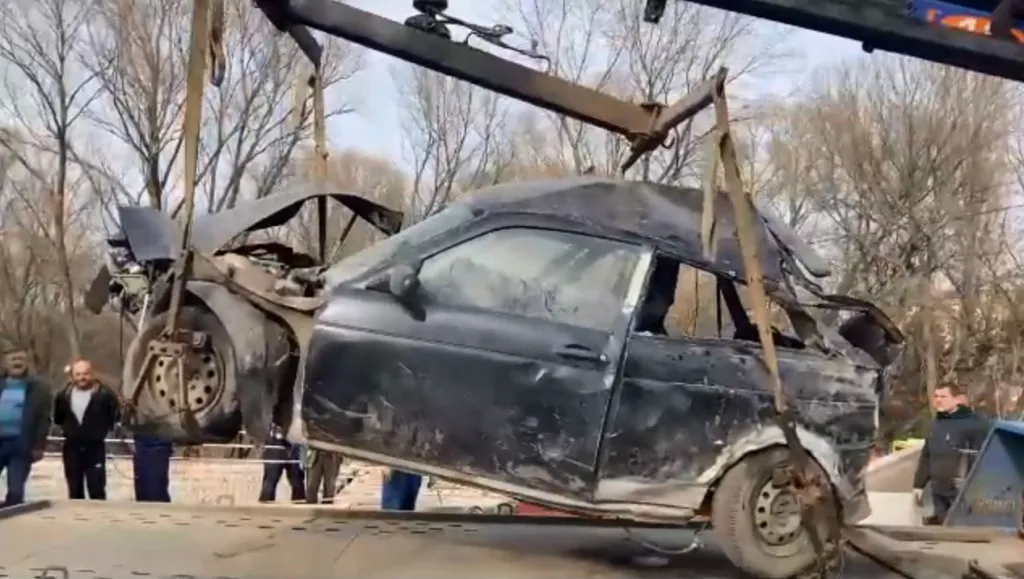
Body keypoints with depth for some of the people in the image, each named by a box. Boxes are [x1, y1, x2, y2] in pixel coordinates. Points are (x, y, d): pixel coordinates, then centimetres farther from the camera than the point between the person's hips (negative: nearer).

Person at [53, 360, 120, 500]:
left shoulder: (104, 394, -12)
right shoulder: (64, 395, 3)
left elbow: (116, 416, -5)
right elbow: (58, 419, 19)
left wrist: (104, 430, -2)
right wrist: (67, 429, 12)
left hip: (95, 448, -4)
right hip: (71, 448, 4)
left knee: (97, 491, -6)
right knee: (74, 491, 12)